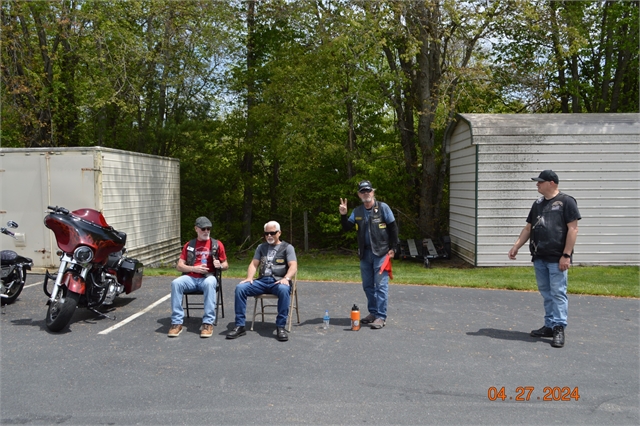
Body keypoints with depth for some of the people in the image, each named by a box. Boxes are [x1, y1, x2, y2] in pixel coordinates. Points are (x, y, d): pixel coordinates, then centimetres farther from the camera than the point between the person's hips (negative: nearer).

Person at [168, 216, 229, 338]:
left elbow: (226, 265, 15)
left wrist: (220, 265, -10)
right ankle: (177, 322, -26)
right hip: (190, 278, 2)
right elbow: (179, 266, 10)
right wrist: (194, 268, -8)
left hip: (207, 277, -2)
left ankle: (208, 323, -35)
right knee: (176, 283, -30)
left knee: (209, 283, -39)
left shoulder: (217, 244, 11)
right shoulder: (189, 245, 15)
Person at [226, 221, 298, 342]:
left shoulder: (287, 247, 8)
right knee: (240, 288, -21)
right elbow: (254, 264, 14)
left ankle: (281, 327, -31)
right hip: (262, 281, 4)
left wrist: (286, 279, -24)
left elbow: (293, 266, -4)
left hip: (278, 281, -4)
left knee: (284, 290, -39)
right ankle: (240, 326, -18)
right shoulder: (261, 247, 22)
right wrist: (249, 277, -7)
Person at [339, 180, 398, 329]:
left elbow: (393, 228, -3)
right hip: (365, 253, 6)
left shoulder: (383, 208, -5)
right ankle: (373, 312, 25)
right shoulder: (357, 211, 7)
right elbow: (347, 228, 5)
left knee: (381, 285, -7)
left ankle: (381, 317, -3)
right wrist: (343, 215, -12)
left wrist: (392, 248, -6)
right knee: (368, 286, 12)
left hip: (381, 252, -5)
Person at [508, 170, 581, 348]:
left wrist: (566, 255, -16)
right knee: (546, 293, 11)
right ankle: (550, 326, 19)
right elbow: (528, 228, 19)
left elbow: (572, 229, -11)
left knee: (558, 293, -5)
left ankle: (559, 328, -1)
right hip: (539, 258, 7)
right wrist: (516, 246, 8)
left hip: (557, 259, -7)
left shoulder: (566, 202, -6)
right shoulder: (538, 204, 15)